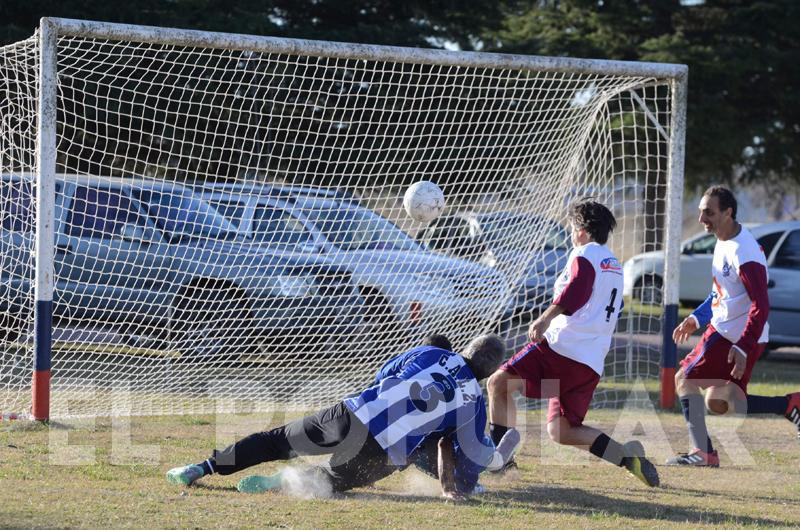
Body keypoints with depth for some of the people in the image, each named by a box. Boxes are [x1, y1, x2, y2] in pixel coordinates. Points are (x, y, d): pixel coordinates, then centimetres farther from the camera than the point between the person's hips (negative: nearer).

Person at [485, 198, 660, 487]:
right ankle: (628, 456, -4)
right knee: (561, 431, 10)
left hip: (561, 345, -8)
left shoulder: (585, 253, -1)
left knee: (499, 382, -5)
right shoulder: (614, 267, 26)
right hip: (592, 362, 8)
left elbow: (577, 290, -21)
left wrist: (545, 319, -32)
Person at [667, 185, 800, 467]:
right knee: (718, 403, 13)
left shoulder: (743, 252, -23)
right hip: (724, 330, 10)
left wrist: (742, 348, -32)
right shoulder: (724, 242, 8)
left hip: (739, 337, -10)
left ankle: (702, 452, -8)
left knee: (685, 379, -7)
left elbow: (761, 306, -27)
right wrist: (696, 319, 16)